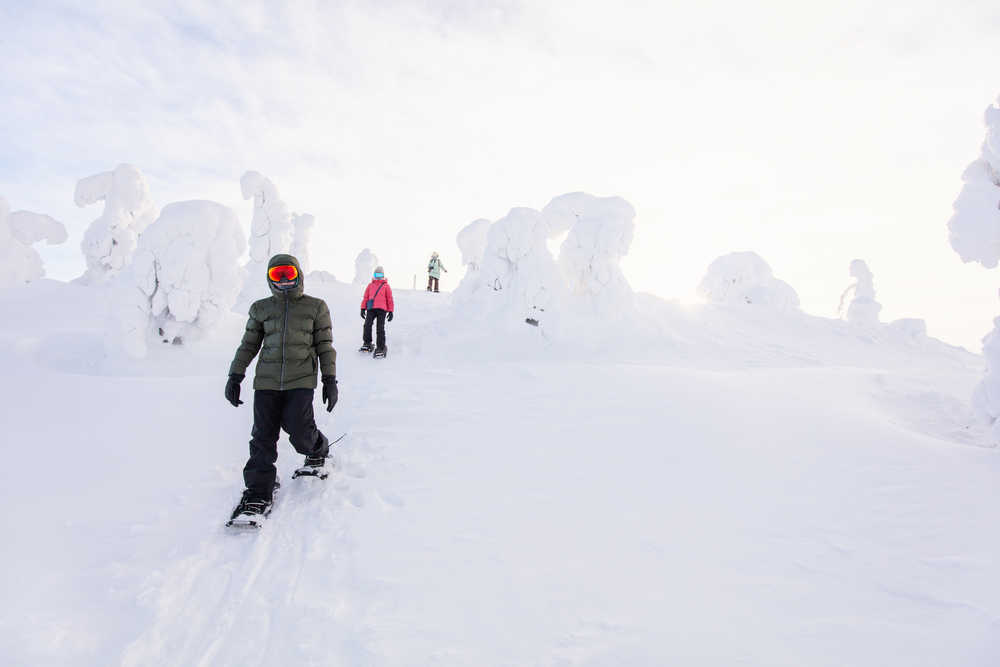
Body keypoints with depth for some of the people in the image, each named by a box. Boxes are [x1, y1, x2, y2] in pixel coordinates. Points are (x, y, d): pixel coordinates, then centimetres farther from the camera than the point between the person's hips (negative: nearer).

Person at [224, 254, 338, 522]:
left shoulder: (315, 307, 7)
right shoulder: (261, 308, 14)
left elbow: (325, 345, 7)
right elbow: (248, 345, 19)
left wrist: (330, 379, 1)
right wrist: (235, 376, 12)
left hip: (301, 381, -2)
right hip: (267, 381, 3)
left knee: (299, 430, -10)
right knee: (263, 437, 0)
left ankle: (318, 450, 25)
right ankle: (258, 492, 11)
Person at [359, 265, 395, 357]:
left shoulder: (386, 286, 10)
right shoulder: (370, 285, 18)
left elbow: (389, 299, 9)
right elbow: (365, 297, 18)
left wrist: (390, 311, 4)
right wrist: (363, 308, 10)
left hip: (382, 309, -3)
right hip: (371, 309, 3)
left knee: (380, 329, -5)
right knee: (367, 325, -6)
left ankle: (380, 348, 0)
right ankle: (367, 344, 13)